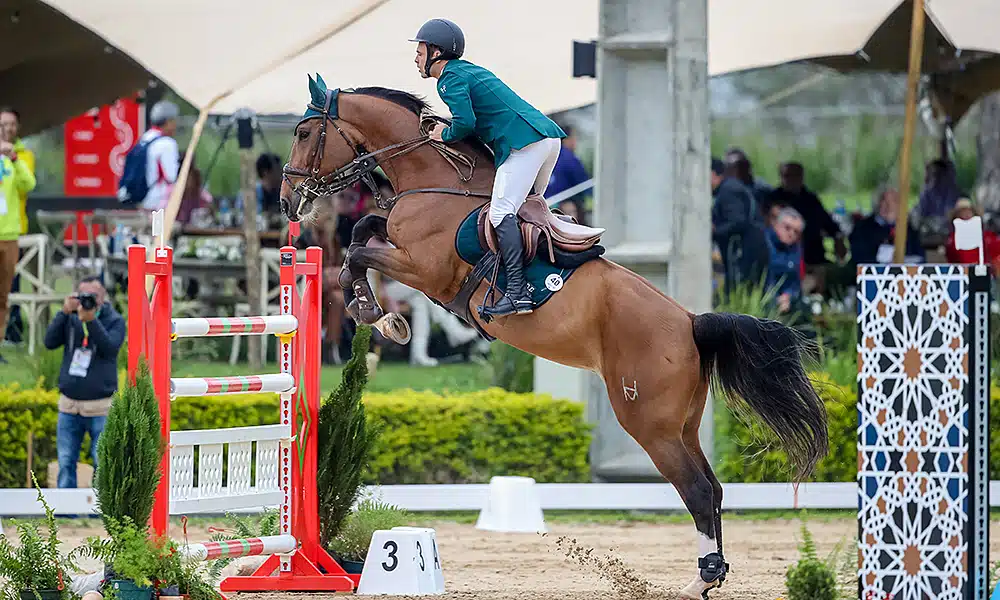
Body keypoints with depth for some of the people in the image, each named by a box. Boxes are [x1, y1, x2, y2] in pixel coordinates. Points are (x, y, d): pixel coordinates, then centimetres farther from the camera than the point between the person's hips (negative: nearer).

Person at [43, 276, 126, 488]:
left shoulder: (115, 321, -1)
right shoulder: (70, 319, 7)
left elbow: (109, 348, -17)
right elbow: (50, 342, -5)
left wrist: (91, 320, -27)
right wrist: (64, 312, -14)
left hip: (100, 408, -3)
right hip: (69, 406, 3)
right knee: (66, 464, 5)